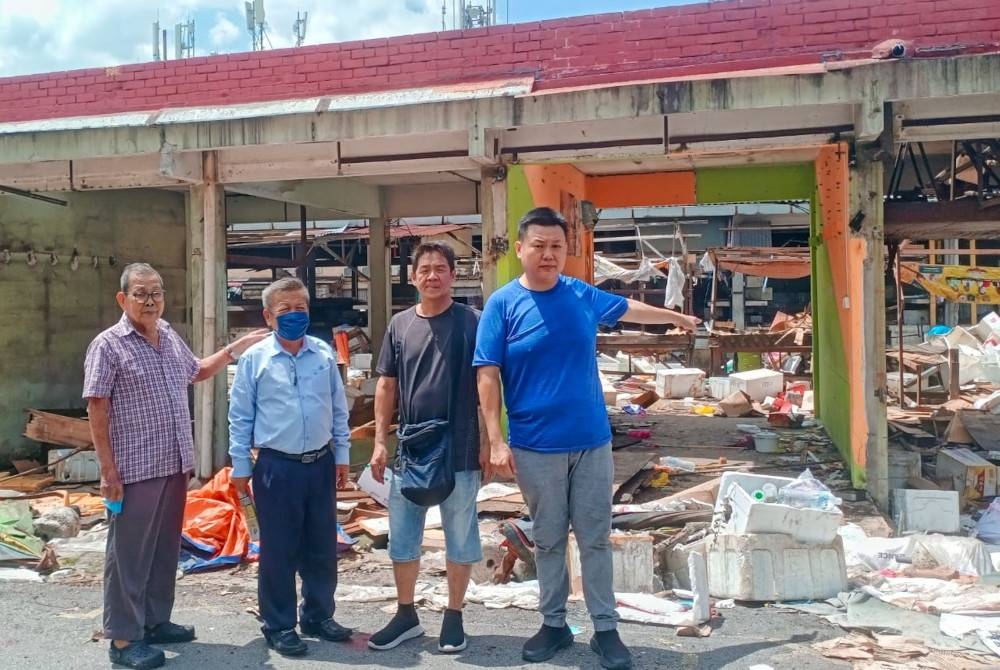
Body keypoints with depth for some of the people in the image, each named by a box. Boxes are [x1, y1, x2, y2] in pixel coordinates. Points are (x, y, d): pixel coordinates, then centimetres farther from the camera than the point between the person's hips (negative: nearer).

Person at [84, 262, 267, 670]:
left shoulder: (171, 338, 10)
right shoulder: (108, 345, -10)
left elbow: (198, 372, 29)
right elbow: (97, 411, -12)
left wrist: (236, 348, 20)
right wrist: (108, 470, -15)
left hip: (174, 465, 7)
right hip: (135, 469, -7)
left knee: (166, 548, 16)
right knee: (129, 553, 2)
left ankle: (155, 620, 30)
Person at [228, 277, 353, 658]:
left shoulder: (325, 354, 4)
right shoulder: (254, 358, -4)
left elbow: (339, 409, 10)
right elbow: (240, 416, 0)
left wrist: (342, 455, 10)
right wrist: (240, 466, -1)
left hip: (320, 464, 3)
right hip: (277, 467, -3)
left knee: (322, 548, 13)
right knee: (279, 551, 6)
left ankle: (318, 616, 30)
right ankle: (279, 626, 20)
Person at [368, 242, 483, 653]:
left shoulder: (472, 322, -4)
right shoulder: (400, 325, 6)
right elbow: (386, 386, 9)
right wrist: (381, 442, 4)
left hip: (460, 452, -3)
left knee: (460, 539, 9)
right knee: (402, 539, 12)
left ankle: (454, 616, 24)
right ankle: (406, 615, 28)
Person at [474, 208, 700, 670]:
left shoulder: (584, 296, 4)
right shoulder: (502, 304, -6)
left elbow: (630, 309, 24)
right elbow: (488, 376, -7)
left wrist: (678, 318, 38)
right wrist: (496, 441, -13)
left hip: (591, 442, 2)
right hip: (535, 447, -2)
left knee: (595, 539, 8)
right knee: (548, 541, 10)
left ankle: (606, 628, 18)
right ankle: (553, 624, 25)